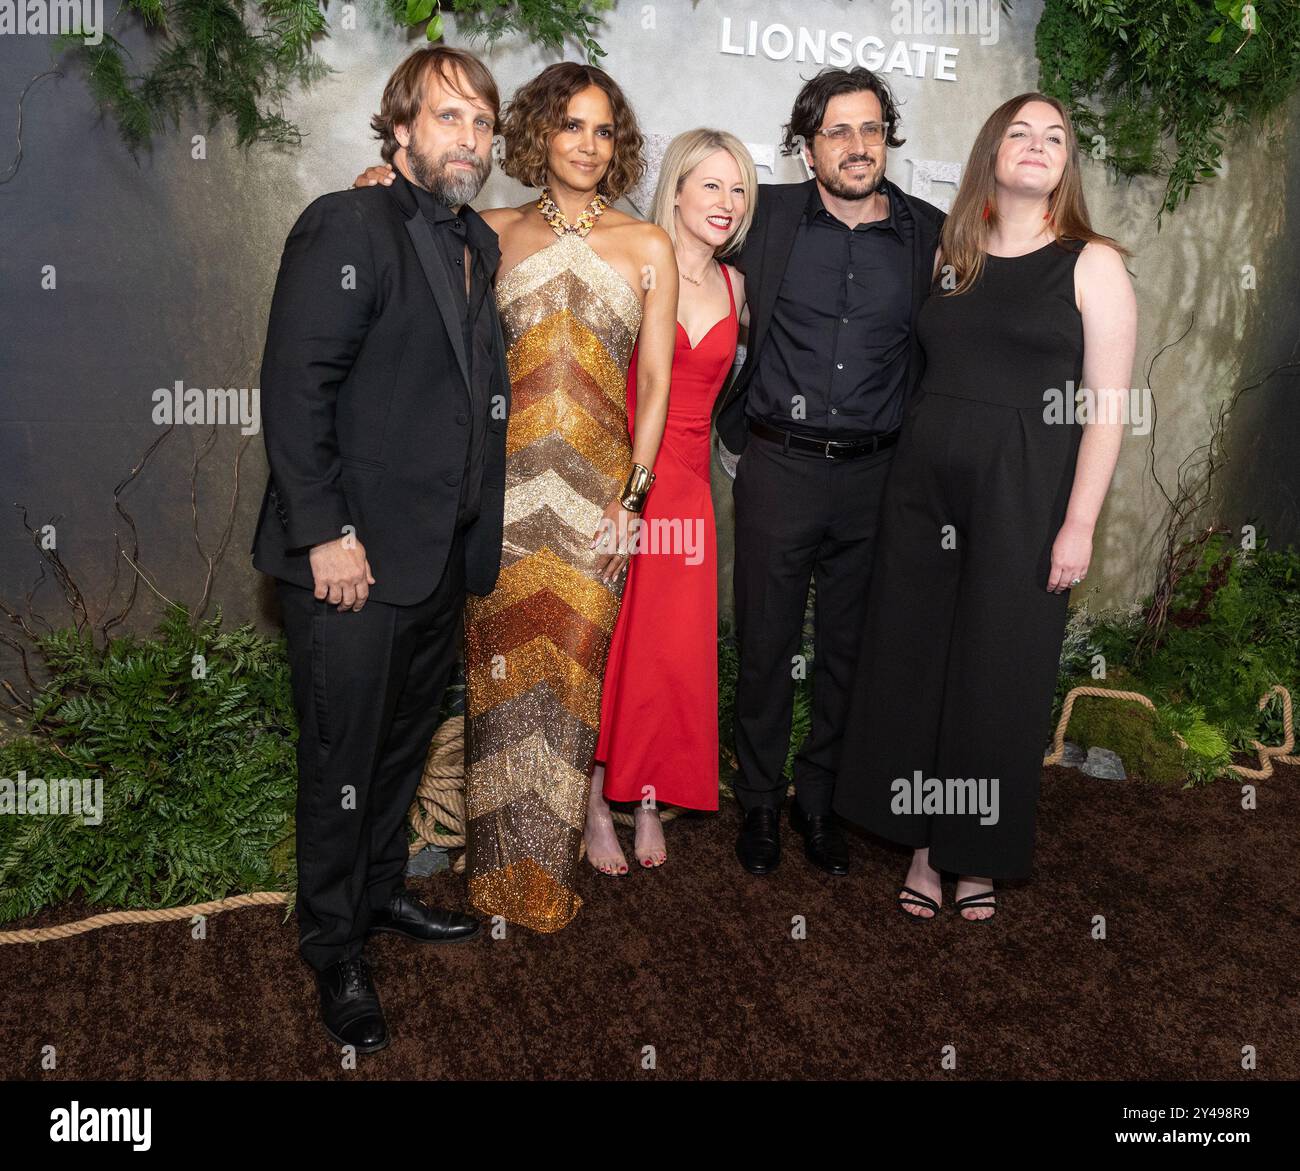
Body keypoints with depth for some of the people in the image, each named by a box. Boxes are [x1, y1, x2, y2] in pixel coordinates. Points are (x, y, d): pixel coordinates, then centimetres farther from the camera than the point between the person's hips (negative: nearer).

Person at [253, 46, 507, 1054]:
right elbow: (294, 389, -16)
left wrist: (482, 525, 10)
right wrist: (326, 534, -20)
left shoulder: (477, 243, 13)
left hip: (443, 554, 8)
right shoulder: (347, 227, -11)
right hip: (354, 556, -7)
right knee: (342, 757, 6)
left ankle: (381, 890, 41)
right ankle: (336, 951, 25)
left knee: (406, 739, 20)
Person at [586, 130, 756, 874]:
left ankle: (651, 805, 22)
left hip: (685, 485, 4)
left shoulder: (733, 285, 10)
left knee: (676, 651, 7)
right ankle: (599, 807, 15)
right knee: (608, 644, 1)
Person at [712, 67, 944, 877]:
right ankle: (760, 803, 26)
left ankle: (821, 799, 31)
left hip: (875, 475, 2)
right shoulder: (768, 215, 1)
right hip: (779, 469, -1)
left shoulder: (931, 233, 4)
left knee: (848, 651, 12)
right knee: (766, 645, 7)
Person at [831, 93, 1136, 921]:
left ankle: (979, 858, 22)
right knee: (912, 662, 5)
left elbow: (1107, 407, -5)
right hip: (924, 489, 4)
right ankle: (923, 845, 21)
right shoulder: (950, 258, 12)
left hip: (1022, 501, -3)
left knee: (999, 675, 4)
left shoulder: (1093, 264, 1)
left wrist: (1080, 523, -12)